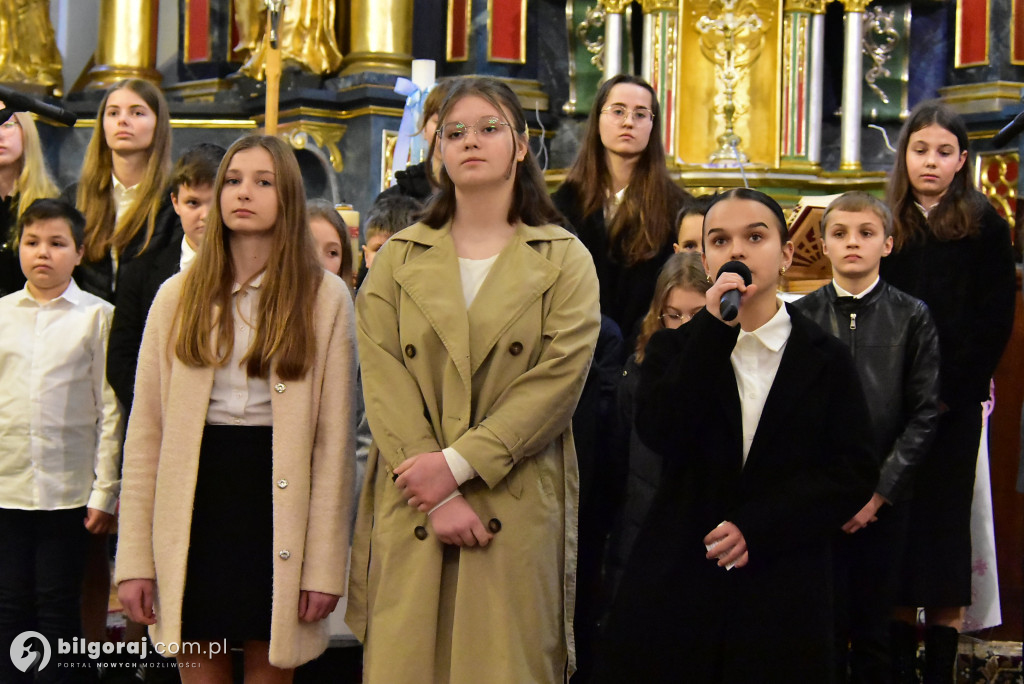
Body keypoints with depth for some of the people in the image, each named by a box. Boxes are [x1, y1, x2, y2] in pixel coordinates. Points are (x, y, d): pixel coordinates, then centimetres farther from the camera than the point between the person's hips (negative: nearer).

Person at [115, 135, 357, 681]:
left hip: (277, 502, -2)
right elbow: (145, 432, 4)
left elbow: (333, 438, -2)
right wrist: (134, 558, -2)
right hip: (194, 499, 2)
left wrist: (325, 565, -7)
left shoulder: (326, 298, 0)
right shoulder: (177, 297, 7)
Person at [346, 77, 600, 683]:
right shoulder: (398, 260, 11)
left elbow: (558, 381, -6)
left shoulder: (564, 261, 7)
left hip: (518, 514, -1)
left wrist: (457, 464, -13)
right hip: (412, 511, 2)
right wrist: (440, 496, -11)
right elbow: (384, 384, 0)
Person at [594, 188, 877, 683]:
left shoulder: (826, 360, 5)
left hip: (784, 591, 0)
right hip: (677, 582, 1)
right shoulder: (674, 349, 8)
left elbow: (855, 472, -2)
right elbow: (661, 434, -11)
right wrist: (715, 327, -14)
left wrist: (756, 529, -12)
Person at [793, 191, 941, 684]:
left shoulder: (912, 318, 2)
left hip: (884, 499, 0)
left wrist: (880, 490, -8)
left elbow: (924, 415, -1)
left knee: (874, 627, 6)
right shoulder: (802, 316, 3)